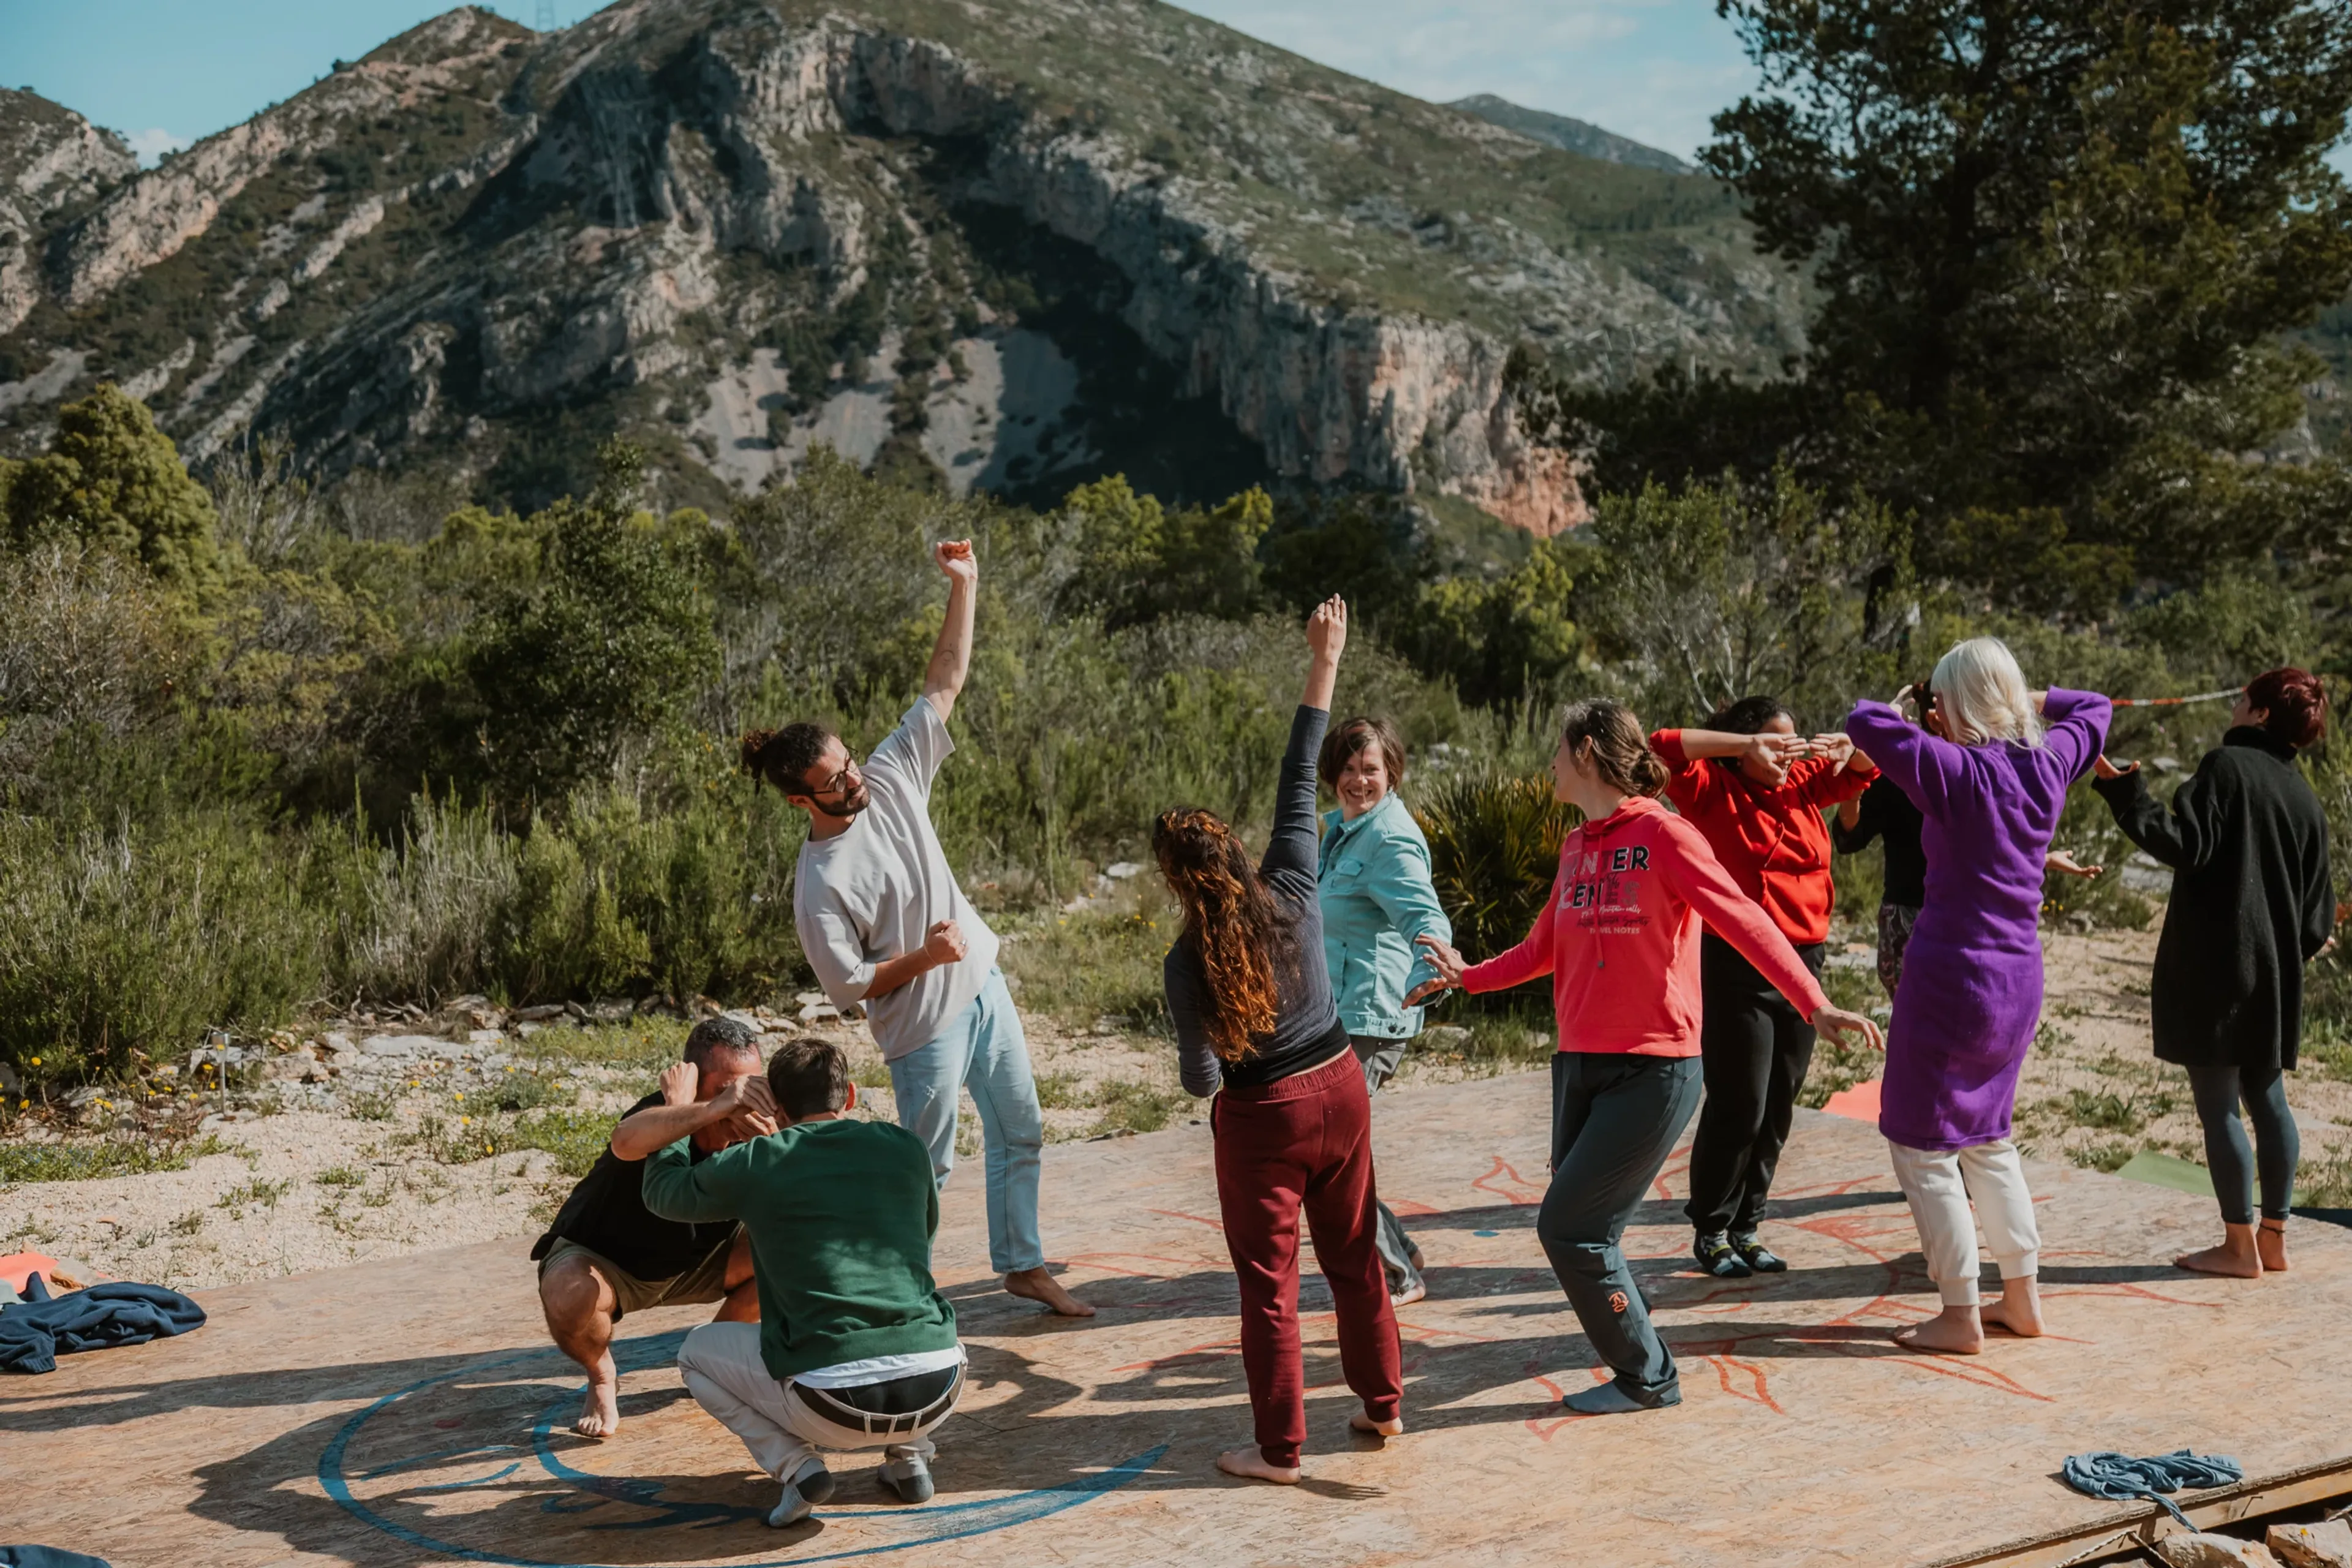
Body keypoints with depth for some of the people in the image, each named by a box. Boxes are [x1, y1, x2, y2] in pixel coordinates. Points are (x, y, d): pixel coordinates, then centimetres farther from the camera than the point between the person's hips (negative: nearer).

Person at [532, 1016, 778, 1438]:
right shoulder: (667, 1116, -34)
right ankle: (601, 1379, 0)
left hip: (694, 1261, 5)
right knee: (567, 1297, -37)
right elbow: (625, 1142, -59)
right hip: (603, 1259, -5)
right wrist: (713, 1109, -72)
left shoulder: (750, 1131, -20)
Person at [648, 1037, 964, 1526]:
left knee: (697, 1352, 23)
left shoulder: (757, 1165, 4)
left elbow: (662, 1192, 24)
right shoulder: (906, 1148, 11)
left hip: (835, 1405, -3)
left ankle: (796, 1465, 5)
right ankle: (908, 1455, 18)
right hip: (938, 1392, 3)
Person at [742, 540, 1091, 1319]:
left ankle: (1022, 1263, 32)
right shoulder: (819, 885, -23)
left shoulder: (890, 777, -7)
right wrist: (923, 958, -25)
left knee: (1021, 1134, 16)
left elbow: (945, 684, -6)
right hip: (924, 1027, -7)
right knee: (926, 1165, 6)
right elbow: (846, 986, -16)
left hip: (983, 986, 7)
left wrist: (964, 588, -13)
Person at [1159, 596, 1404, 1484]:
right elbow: (1299, 787, -4)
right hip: (1340, 1090, 4)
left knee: (1269, 1281, 7)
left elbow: (1200, 1077, -14)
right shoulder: (1292, 893, -11)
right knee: (1354, 1254, 19)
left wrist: (1197, 1069, 11)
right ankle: (1383, 1404, 29)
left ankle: (1279, 1449, 13)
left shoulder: (1187, 964, -18)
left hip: (1262, 1118, -4)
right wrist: (1323, 668, 1)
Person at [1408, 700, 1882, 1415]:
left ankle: (1647, 1378, 10)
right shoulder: (1577, 847, 12)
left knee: (1569, 1227, -8)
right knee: (1581, 1231, 8)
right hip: (1580, 1064, 7)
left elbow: (1743, 920, -20)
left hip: (1651, 1072, -7)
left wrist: (1813, 1004, -31)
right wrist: (1468, 976, 13)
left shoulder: (1662, 834, -11)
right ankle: (1639, 1365, 26)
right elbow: (1544, 949, 22)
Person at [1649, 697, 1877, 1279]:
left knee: (1777, 1109, 10)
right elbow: (1662, 747, -19)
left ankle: (1746, 1227, 23)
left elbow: (1865, 768, 23)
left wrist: (1844, 747, -1)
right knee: (1738, 1106, -3)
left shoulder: (1802, 786, 11)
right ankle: (1711, 1232, 11)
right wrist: (1749, 744, -21)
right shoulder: (1713, 792, -5)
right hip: (1736, 969, -6)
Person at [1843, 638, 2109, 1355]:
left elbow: (1865, 724, -22)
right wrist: (2029, 701, 15)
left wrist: (1892, 713, -2)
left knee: (1921, 1145, 4)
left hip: (1952, 974, -8)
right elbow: (2093, 709, 24)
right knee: (1986, 1139, 22)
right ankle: (2022, 1297, 27)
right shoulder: (2047, 765, 4)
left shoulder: (1958, 771, -16)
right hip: (2019, 978, 8)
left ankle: (1960, 1315, 7)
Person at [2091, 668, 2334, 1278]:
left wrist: (2124, 791, -18)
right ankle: (2274, 1238, 19)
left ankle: (2240, 1246, 1)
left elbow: (2186, 845, -20)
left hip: (2211, 966, -7)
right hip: (2273, 973, 7)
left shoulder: (2226, 765, -9)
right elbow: (2318, 913, 12)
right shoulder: (2305, 799, 12)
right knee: (2266, 1098, 14)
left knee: (2218, 1105, -2)